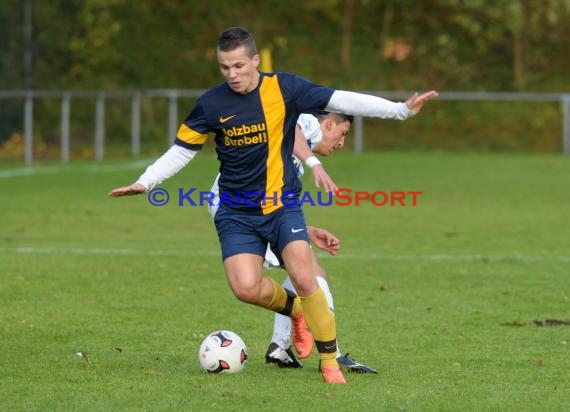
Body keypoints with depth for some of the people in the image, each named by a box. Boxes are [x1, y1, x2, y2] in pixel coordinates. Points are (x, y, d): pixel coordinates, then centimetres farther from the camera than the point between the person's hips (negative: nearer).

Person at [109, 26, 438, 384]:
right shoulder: (212, 103, -5)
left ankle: (330, 361, -1)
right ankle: (294, 308, 17)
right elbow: (182, 149, 5)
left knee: (304, 279, -18)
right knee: (246, 288, -17)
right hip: (237, 213, 1)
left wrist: (401, 110, -15)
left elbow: (342, 101, -10)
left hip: (283, 204, -1)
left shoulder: (284, 88, -8)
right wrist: (145, 182, -6)